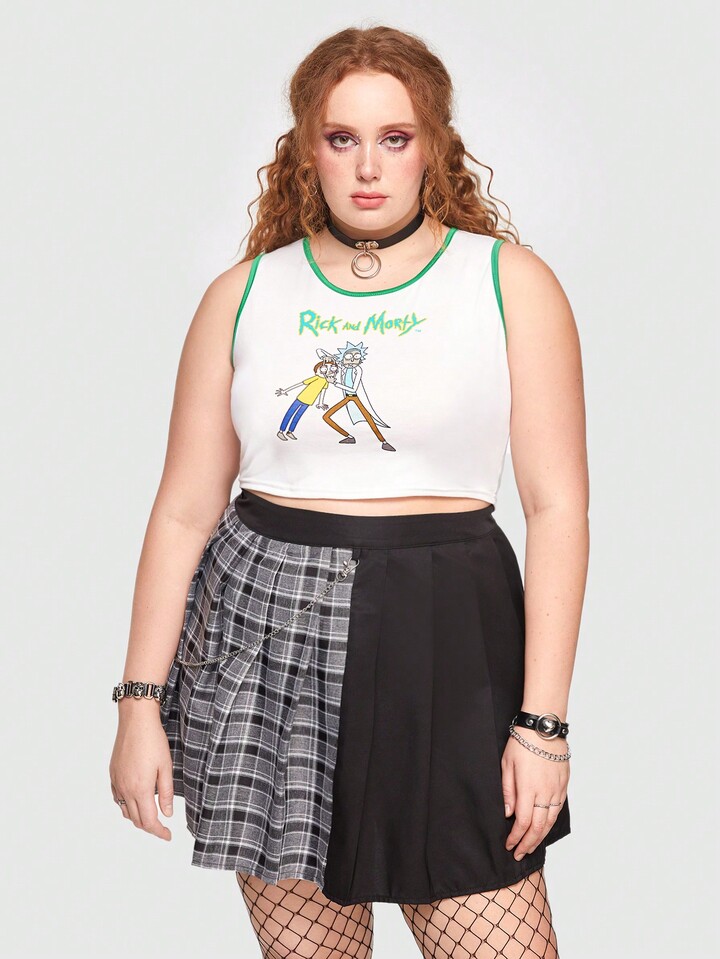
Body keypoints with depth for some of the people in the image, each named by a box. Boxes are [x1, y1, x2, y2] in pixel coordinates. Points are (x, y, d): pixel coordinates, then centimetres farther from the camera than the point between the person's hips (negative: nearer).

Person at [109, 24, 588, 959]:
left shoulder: (513, 283, 1)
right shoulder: (244, 295, 7)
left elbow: (557, 506, -2)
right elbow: (184, 511, 7)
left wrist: (543, 723, -7)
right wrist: (141, 704, 3)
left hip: (442, 638, -2)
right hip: (263, 634, 2)